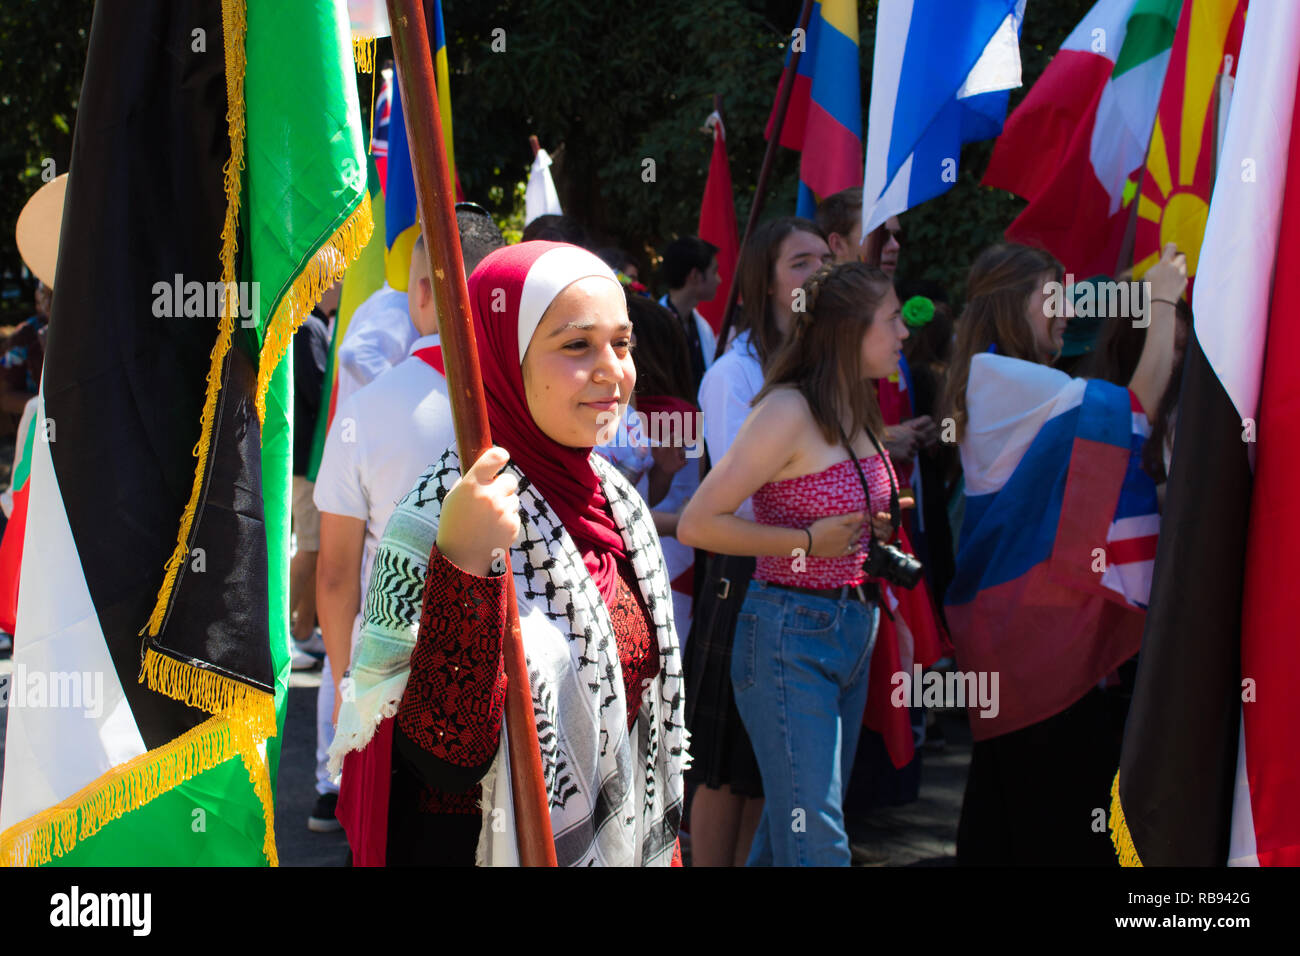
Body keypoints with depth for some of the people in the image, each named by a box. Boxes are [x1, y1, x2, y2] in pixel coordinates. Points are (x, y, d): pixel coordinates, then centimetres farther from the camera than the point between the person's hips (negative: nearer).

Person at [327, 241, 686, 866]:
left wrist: (661, 842, 14)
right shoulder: (434, 521, -21)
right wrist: (462, 566, -37)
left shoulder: (613, 498, 0)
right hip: (482, 847, -6)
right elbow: (443, 760, -28)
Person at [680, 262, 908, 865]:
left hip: (855, 632, 8)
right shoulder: (789, 410, -15)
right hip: (791, 635, -8)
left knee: (791, 824, 13)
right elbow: (697, 524, -17)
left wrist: (878, 529, 11)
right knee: (815, 843, -9)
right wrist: (807, 541, -17)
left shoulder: (855, 412, 10)